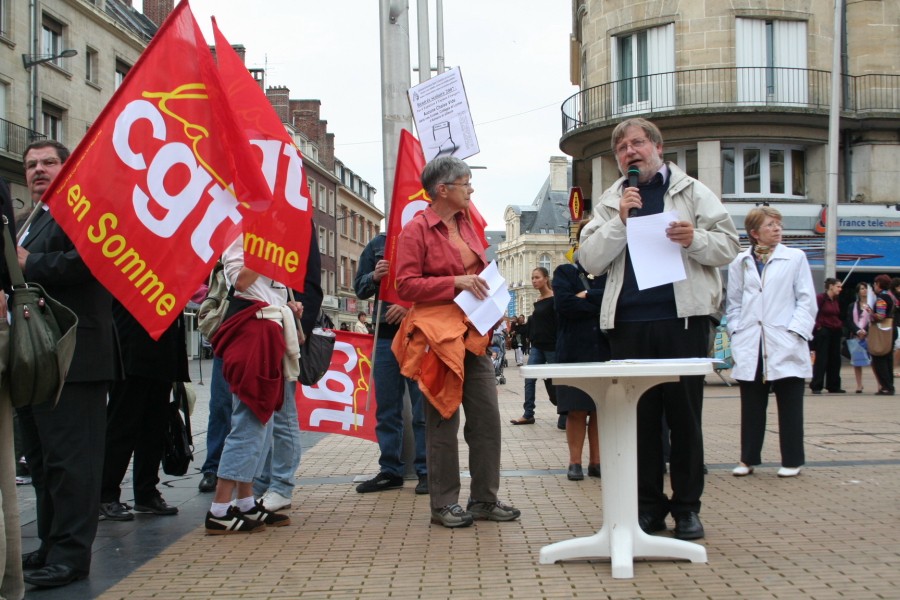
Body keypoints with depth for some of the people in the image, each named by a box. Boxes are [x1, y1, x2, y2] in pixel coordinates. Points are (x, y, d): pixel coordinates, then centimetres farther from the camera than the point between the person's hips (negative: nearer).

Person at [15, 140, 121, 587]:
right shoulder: (32, 223, 25)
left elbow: (84, 261, -24)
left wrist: (28, 264, -14)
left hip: (71, 360, -11)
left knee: (70, 457, -7)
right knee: (41, 458, 15)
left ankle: (71, 554, -3)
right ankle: (52, 545, 24)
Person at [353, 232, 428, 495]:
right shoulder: (377, 244, 12)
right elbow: (359, 288, 14)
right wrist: (374, 277, -7)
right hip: (385, 333, 4)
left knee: (423, 408, 0)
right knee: (387, 409, 8)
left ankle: (426, 471, 7)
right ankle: (390, 471, 16)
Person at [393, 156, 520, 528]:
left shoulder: (466, 225, 15)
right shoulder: (417, 229, -7)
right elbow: (406, 286, -12)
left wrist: (491, 298, 11)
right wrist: (455, 283, -19)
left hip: (473, 333, 7)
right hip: (437, 336, -7)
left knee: (487, 416, 4)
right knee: (443, 420, -1)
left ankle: (484, 498, 15)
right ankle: (444, 504, 9)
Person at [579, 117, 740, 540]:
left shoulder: (692, 192, 11)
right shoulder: (610, 203, 15)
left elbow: (729, 246, 5)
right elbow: (590, 260, 4)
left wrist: (695, 240, -14)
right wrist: (620, 221, -7)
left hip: (684, 318, -2)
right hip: (629, 322, 2)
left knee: (685, 412, 1)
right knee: (640, 414, 4)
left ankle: (687, 506, 10)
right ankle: (648, 505, 13)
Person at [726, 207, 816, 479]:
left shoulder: (795, 258, 6)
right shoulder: (740, 262, 11)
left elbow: (807, 301, 2)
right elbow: (734, 303, 15)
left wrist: (796, 332, -9)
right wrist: (736, 332, 2)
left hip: (785, 345, -2)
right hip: (750, 346, 2)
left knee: (789, 405, 3)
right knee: (752, 405, 6)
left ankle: (792, 460, 12)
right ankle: (748, 458, 14)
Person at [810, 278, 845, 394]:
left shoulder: (836, 300, 12)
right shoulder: (820, 298, -11)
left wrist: (840, 325, 10)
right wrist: (817, 326, -14)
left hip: (835, 332, 8)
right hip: (823, 331, -8)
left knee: (835, 360, 10)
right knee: (821, 359, -7)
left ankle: (833, 386, 17)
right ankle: (816, 386, -4)